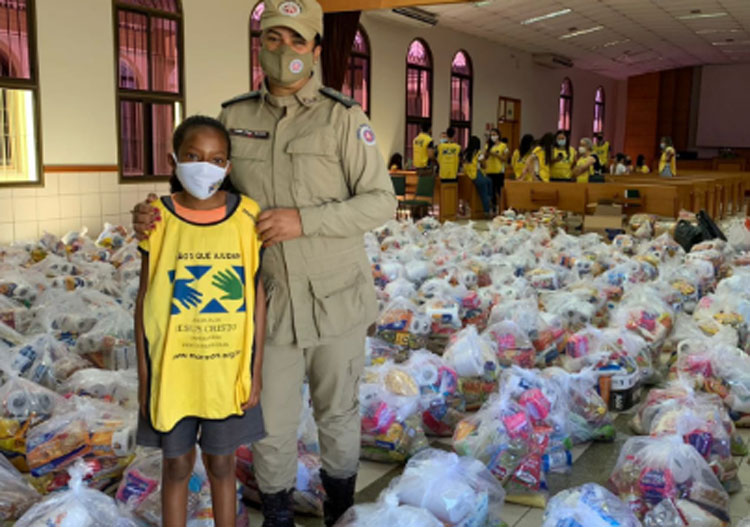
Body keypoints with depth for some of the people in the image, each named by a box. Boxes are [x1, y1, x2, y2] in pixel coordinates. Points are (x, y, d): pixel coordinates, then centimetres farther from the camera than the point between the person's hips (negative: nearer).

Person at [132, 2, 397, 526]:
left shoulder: (344, 117, -9)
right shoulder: (236, 117, 0)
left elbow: (380, 203, -12)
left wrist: (304, 220, -24)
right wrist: (157, 214, -15)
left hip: (337, 300, -1)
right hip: (272, 304, 2)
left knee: (338, 409, 17)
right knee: (271, 422, 10)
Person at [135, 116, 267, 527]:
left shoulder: (246, 216, -6)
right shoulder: (159, 218, -7)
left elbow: (257, 296, -1)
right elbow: (145, 300, -2)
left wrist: (255, 370, -2)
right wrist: (144, 375, -2)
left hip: (228, 371, 0)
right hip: (172, 370, 0)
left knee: (221, 464, 17)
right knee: (177, 466, 15)